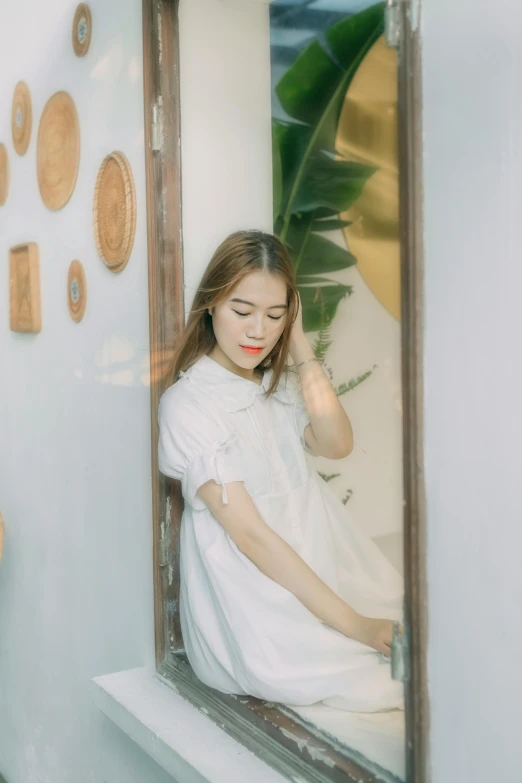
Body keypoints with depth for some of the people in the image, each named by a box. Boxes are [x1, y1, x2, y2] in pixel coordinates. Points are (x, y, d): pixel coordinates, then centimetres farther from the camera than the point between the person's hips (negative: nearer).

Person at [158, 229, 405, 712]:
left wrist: (300, 347, -4)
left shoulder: (280, 381, 13)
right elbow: (250, 534, -18)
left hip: (317, 562, 7)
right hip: (252, 595, -6)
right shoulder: (188, 404, -11)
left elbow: (337, 445, -4)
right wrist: (350, 622, -22)